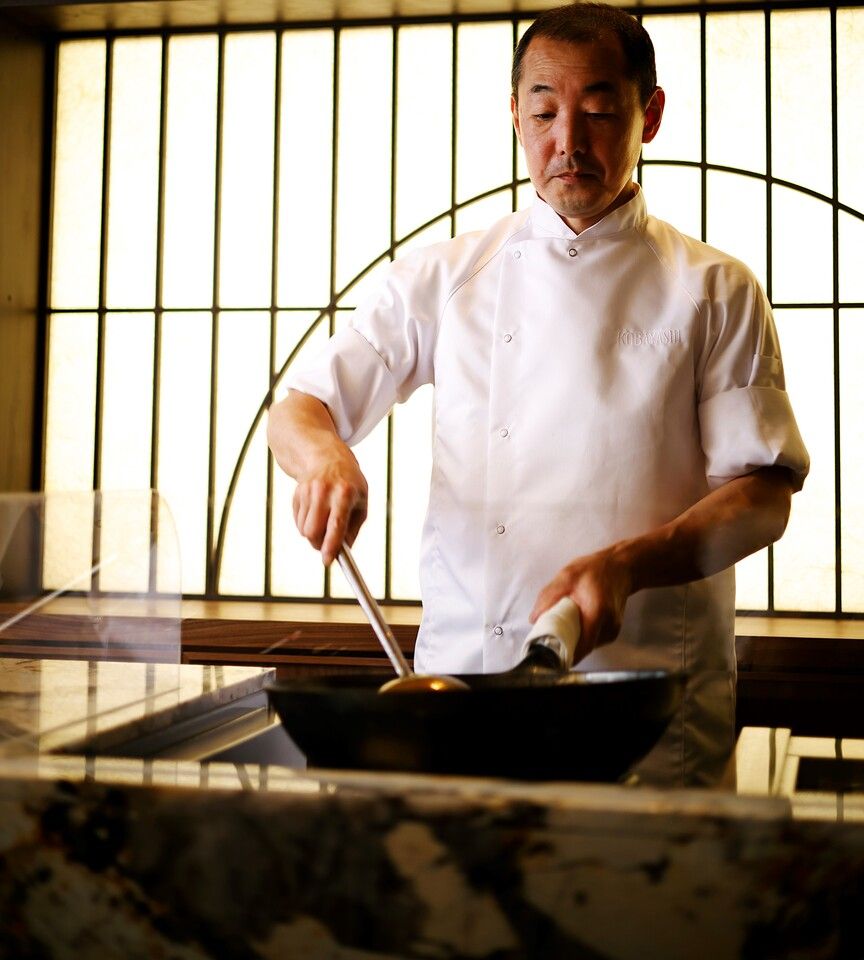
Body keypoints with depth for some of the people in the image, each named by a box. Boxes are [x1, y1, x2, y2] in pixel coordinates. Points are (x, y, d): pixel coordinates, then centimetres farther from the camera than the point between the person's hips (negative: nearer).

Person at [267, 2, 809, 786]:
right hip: (464, 669, 1)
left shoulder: (716, 292, 4)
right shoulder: (445, 278, 8)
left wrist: (625, 566, -18)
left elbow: (764, 497, -2)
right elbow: (296, 411, 9)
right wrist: (325, 451, -15)